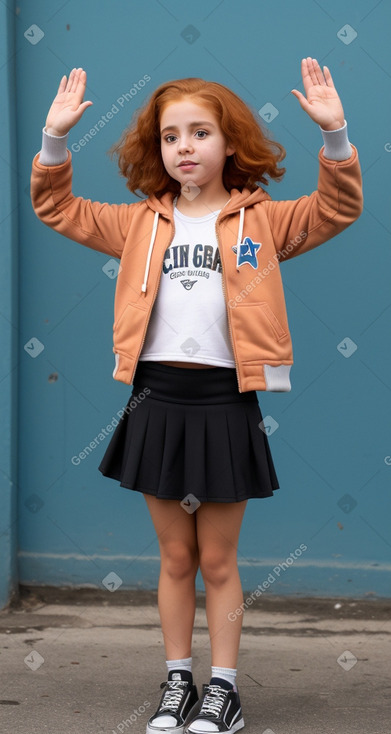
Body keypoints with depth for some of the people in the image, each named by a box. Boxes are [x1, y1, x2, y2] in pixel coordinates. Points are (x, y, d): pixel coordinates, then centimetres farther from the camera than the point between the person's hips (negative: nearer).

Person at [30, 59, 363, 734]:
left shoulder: (260, 220, 2)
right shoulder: (142, 223, 8)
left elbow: (336, 209, -8)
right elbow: (59, 209, 9)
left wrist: (334, 135, -22)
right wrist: (55, 139, -5)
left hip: (225, 401, -2)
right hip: (157, 399, 2)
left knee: (218, 559, 7)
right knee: (175, 557, 11)